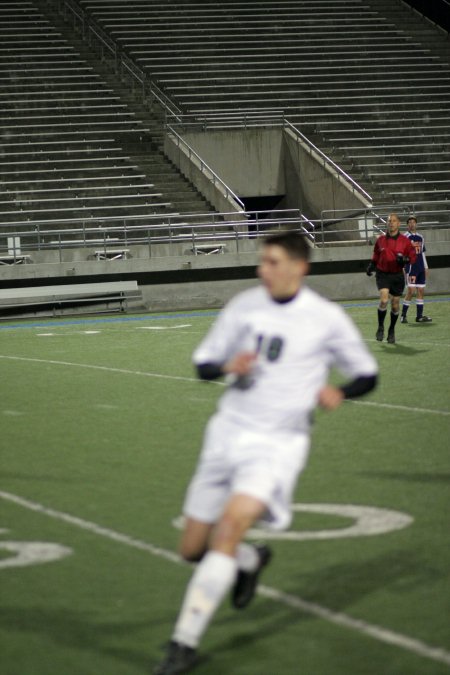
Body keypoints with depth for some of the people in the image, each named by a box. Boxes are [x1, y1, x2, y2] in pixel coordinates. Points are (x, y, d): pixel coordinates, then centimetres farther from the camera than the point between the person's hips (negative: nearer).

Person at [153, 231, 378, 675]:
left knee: (230, 525, -26)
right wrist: (228, 366, -13)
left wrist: (338, 393, -16)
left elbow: (367, 374, 6)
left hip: (279, 444, -4)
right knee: (193, 549, 6)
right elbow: (203, 362, 10)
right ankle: (251, 560, 41)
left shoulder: (326, 318, -4)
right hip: (228, 434, 4)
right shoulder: (243, 306, 3)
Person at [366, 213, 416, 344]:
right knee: (384, 300, -20)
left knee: (395, 304, 7)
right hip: (383, 274, 0)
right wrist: (371, 266, 4)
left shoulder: (404, 241, -2)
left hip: (397, 275, 1)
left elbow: (413, 257, 0)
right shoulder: (381, 240, 2)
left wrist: (405, 259, -20)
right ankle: (380, 328, -3)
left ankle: (392, 330, 26)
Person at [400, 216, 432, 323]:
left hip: (420, 268, 6)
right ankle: (403, 315, -3)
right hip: (411, 267, -6)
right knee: (411, 291, -11)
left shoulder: (420, 237, 16)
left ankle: (419, 316, 8)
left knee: (421, 291, 4)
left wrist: (426, 267, 18)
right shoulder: (405, 237, -2)